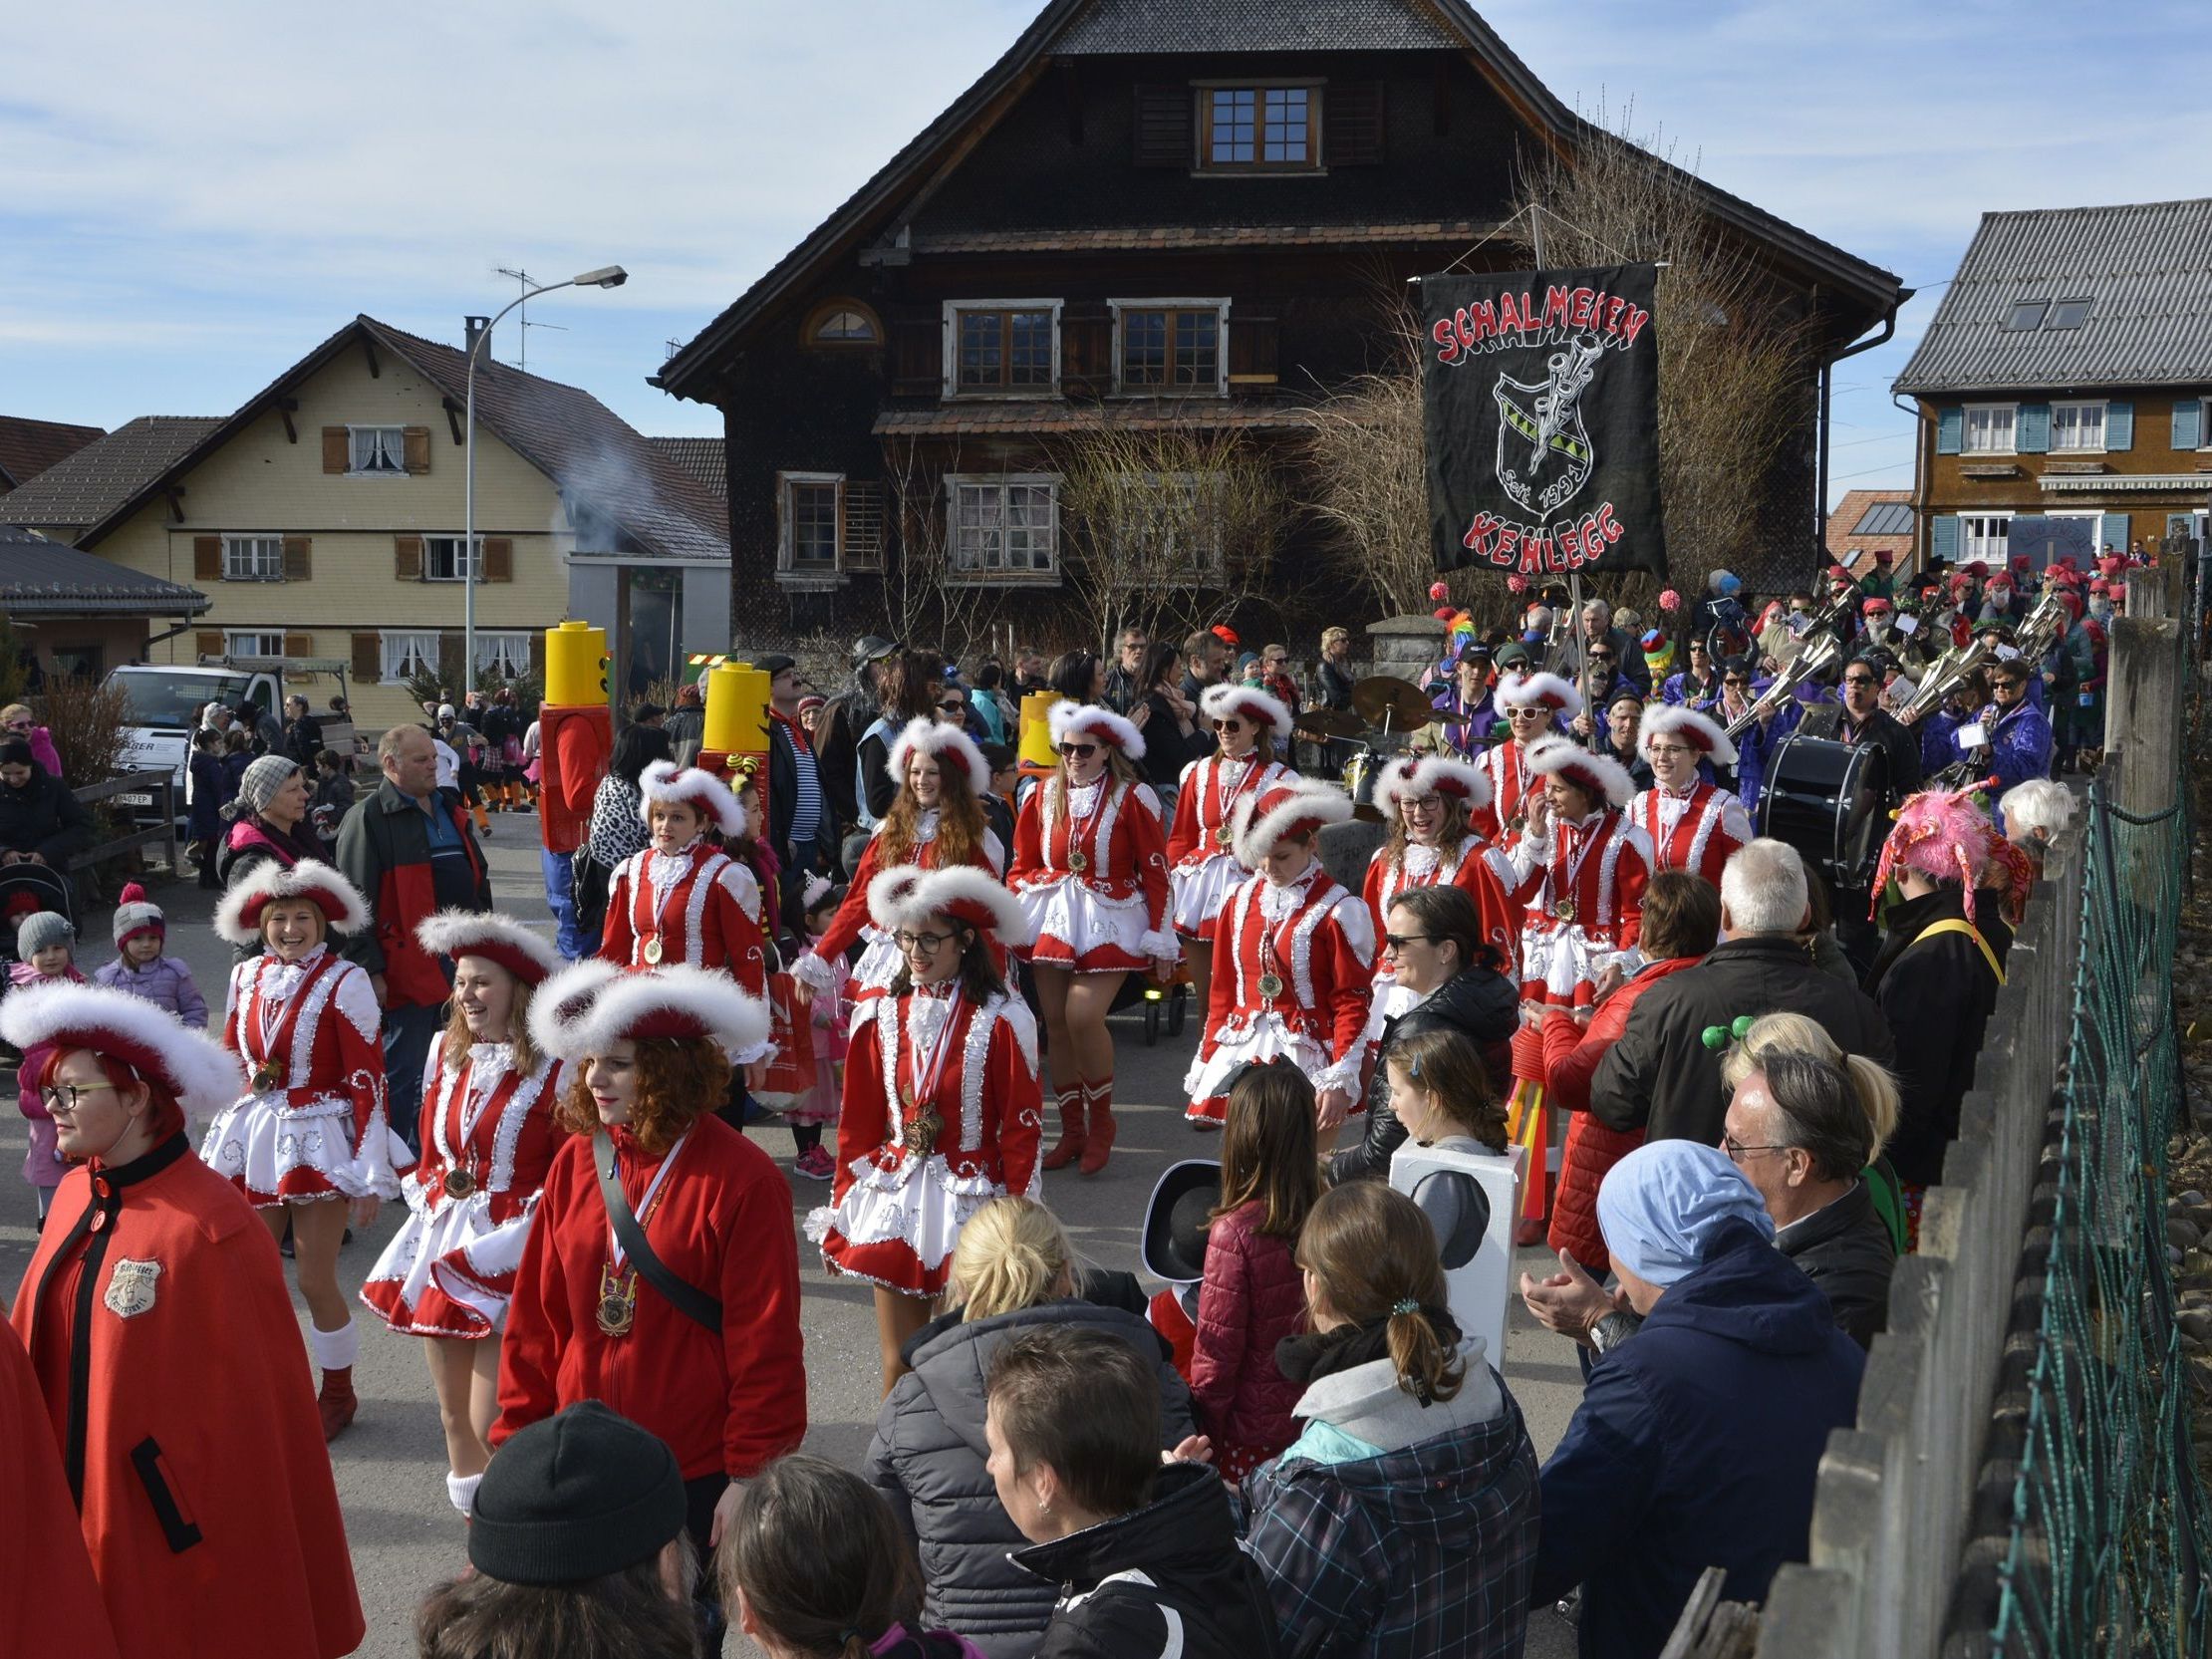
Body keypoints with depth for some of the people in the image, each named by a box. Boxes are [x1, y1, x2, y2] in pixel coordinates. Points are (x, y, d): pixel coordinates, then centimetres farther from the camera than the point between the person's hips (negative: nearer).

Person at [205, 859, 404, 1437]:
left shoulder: (343, 982, -12)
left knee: (316, 1281, 0)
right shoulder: (247, 977, 4)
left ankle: (338, 1394, 21)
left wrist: (370, 1173, -13)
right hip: (256, 1140, 5)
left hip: (319, 1141, -5)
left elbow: (367, 1078, -12)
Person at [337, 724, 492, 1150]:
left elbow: (478, 881, 24)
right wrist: (370, 969, -18)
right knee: (404, 1074, 1)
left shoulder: (449, 811, 16)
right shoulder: (368, 818, -9)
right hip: (409, 968, -8)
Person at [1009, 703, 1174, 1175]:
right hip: (1053, 918, 5)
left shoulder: (1133, 799, -7)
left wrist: (1160, 940, -6)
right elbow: (1023, 865, 13)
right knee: (1055, 1022, 3)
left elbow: (1155, 871, -5)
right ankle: (1071, 1130, 17)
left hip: (1109, 921, -4)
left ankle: (1101, 1120, 4)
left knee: (1083, 1016, -18)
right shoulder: (1044, 796, 6)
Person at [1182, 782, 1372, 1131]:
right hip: (1241, 1054, 5)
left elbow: (1353, 1002, -7)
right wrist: (1207, 1062, 14)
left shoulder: (1339, 911, -6)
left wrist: (1341, 1080, -14)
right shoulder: (1240, 902, 9)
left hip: (1306, 1059, -4)